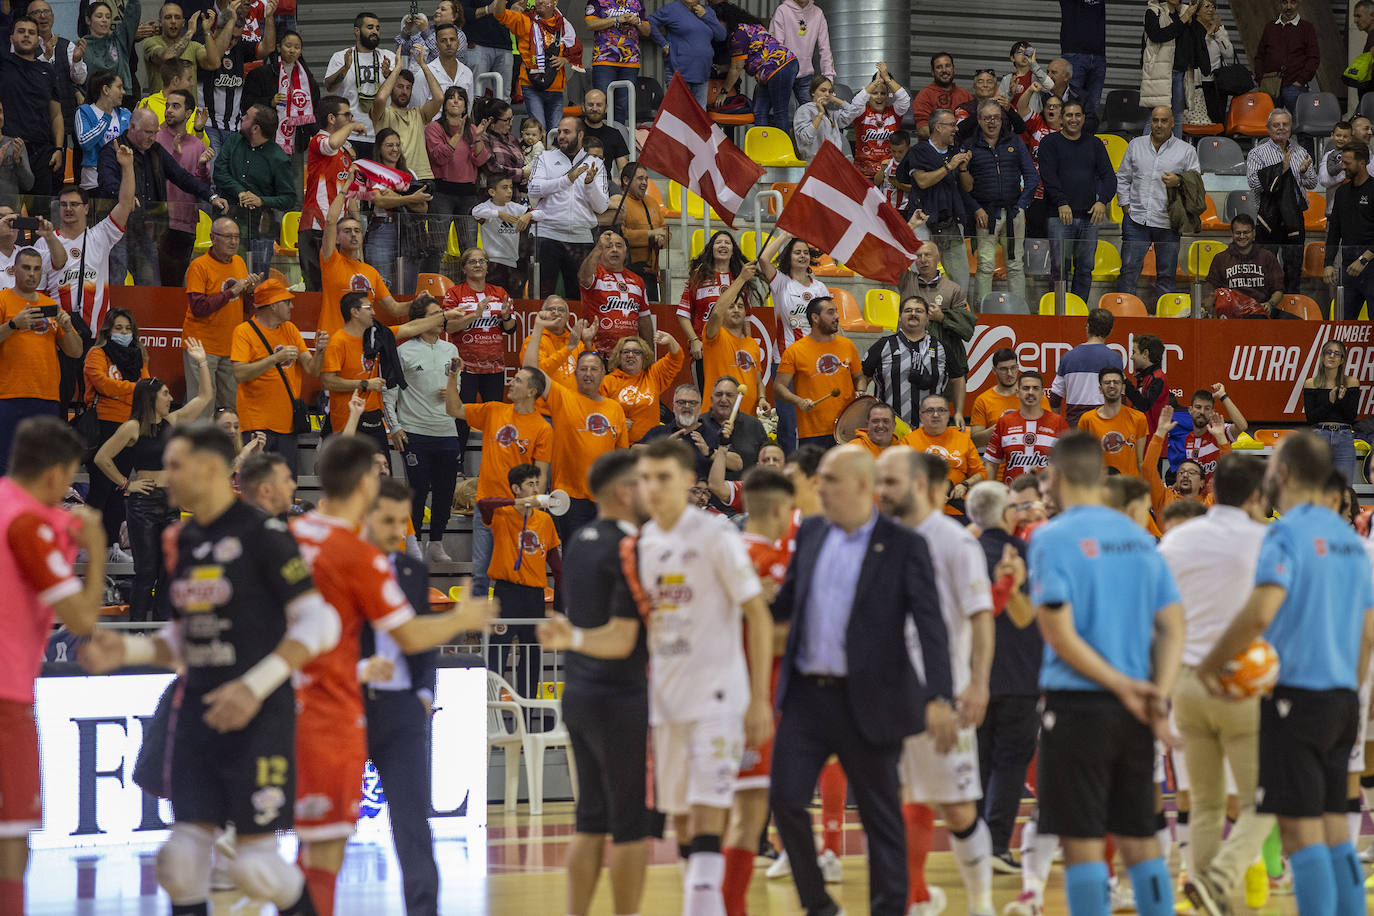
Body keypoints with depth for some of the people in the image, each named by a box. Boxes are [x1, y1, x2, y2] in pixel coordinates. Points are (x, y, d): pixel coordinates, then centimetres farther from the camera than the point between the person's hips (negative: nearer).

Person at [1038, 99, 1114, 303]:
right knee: (1060, 267, -8)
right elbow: (1048, 176, -6)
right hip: (1060, 216, -3)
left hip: (1090, 216, 3)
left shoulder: (1094, 144, 15)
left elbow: (1108, 176, 9)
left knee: (1085, 269, 3)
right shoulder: (1050, 143, 5)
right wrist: (1061, 203, -20)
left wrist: (1102, 201, -9)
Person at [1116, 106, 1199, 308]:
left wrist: (1179, 181, -15)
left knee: (1166, 274, 3)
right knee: (1129, 269, -4)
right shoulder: (1136, 145, 12)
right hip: (1136, 219, 1)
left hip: (1168, 223, -1)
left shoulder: (1186, 151, 6)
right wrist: (1126, 206, 6)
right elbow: (1122, 178, 16)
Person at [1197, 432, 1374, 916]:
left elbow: (1261, 611, -26)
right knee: (1333, 826, 12)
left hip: (1297, 695, -8)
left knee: (1300, 830, -7)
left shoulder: (1287, 533, -12)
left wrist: (1210, 664, -15)